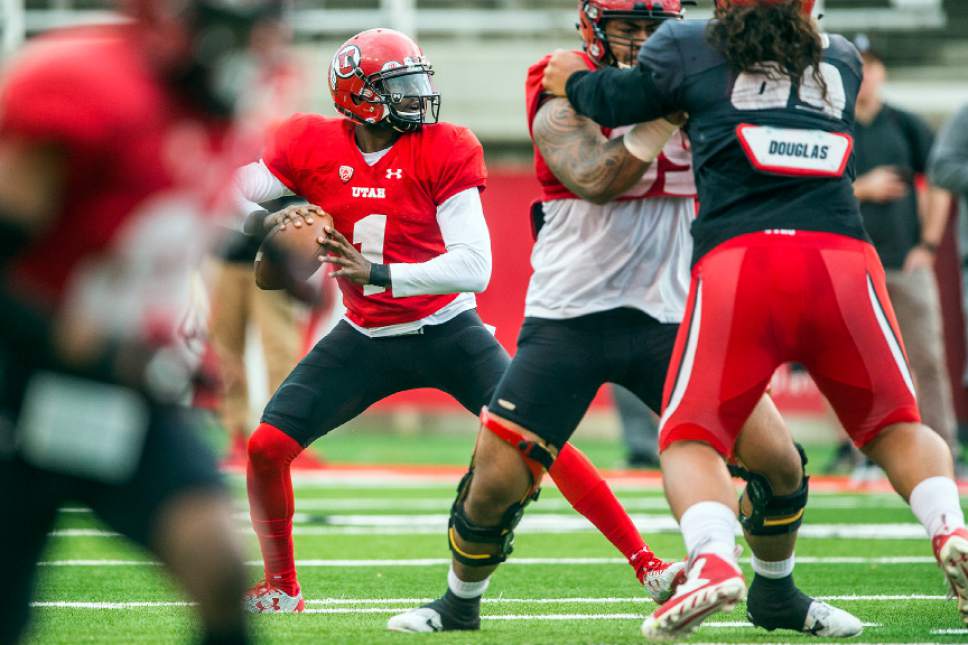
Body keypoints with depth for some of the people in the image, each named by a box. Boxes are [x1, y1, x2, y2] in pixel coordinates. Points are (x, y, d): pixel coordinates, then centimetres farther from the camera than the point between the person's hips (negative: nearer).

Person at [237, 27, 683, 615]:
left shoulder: (444, 152, -15)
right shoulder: (312, 147, -7)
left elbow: (474, 267, -23)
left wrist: (380, 274, -33)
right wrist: (269, 223, -24)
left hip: (447, 334, -3)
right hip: (367, 340, 3)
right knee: (267, 446, -8)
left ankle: (647, 565, -4)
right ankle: (280, 588, 14)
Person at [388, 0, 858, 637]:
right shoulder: (565, 103, -7)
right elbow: (595, 180, -25)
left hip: (668, 317, 3)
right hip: (568, 319, -3)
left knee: (778, 461, -5)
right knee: (496, 483, -5)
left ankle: (776, 596, 20)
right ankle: (460, 599, 24)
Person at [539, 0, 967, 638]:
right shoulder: (843, 59, 22)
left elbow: (615, 101, 20)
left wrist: (572, 78, 41)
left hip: (738, 259, -2)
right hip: (843, 257, 2)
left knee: (692, 438, 10)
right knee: (895, 426, 18)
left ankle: (713, 558, -20)